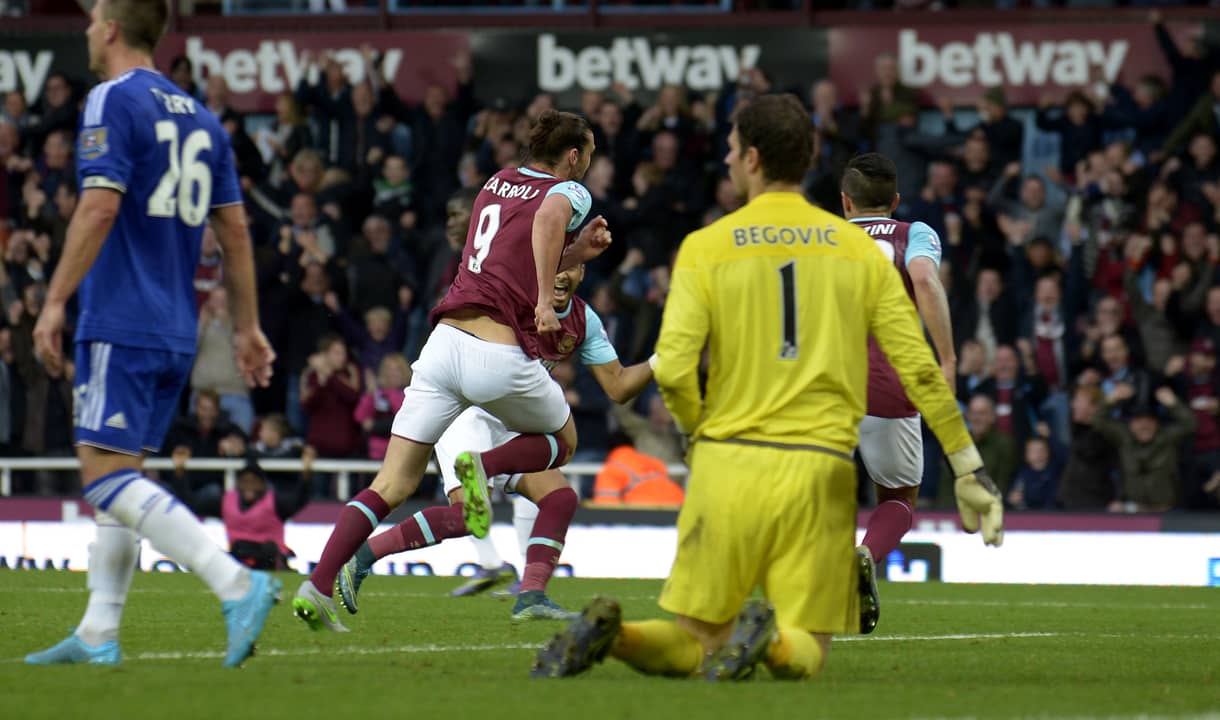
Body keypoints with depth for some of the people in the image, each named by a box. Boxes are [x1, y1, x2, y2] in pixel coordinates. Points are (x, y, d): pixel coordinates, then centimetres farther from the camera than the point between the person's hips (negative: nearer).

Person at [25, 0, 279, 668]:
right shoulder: (199, 116, 15)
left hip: (121, 324, -8)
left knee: (106, 475, -11)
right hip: (176, 331, 8)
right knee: (118, 476, 13)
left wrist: (54, 302, -15)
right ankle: (98, 635, 12)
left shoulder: (112, 101, -8)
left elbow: (99, 210, -18)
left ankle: (236, 583, -25)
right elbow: (235, 230, 15)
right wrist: (247, 327, 19)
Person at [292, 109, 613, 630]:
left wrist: (579, 252, 24)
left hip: (446, 340, 5)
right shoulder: (568, 192, 2)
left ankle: (317, 587, -12)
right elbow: (549, 216, -24)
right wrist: (545, 302, -23)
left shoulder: (498, 182, 21)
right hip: (502, 353, -5)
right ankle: (485, 466, -6)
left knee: (393, 484, 3)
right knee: (563, 442, 24)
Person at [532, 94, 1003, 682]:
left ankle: (609, 633, -22)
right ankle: (772, 639, -29)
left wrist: (702, 433, 10)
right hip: (819, 474, 0)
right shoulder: (858, 249, 7)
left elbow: (673, 369, -9)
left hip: (727, 464, 0)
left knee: (693, 644, 10)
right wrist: (968, 468, 11)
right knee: (805, 653, 7)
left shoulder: (705, 246, 0)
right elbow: (920, 370, 4)